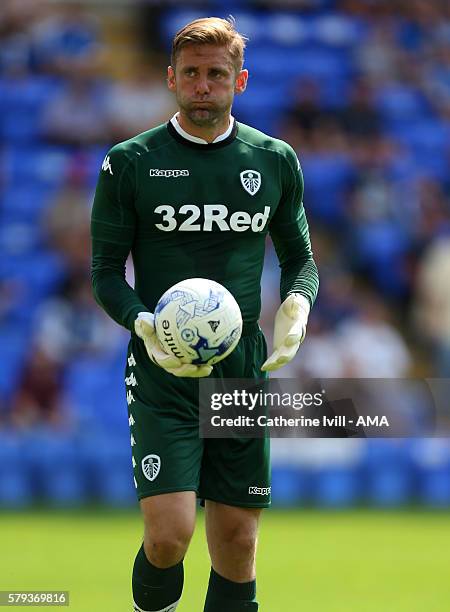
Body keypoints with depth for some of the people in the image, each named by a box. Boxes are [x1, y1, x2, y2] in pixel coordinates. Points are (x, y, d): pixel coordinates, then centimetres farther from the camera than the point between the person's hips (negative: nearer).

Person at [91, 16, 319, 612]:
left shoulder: (275, 160, 7)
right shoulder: (130, 163, -1)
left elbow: (300, 255, 17)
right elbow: (106, 269, 2)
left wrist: (298, 303, -5)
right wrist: (141, 322, -17)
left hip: (243, 368, 3)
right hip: (162, 373, -3)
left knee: (237, 545, 5)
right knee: (170, 533, -16)